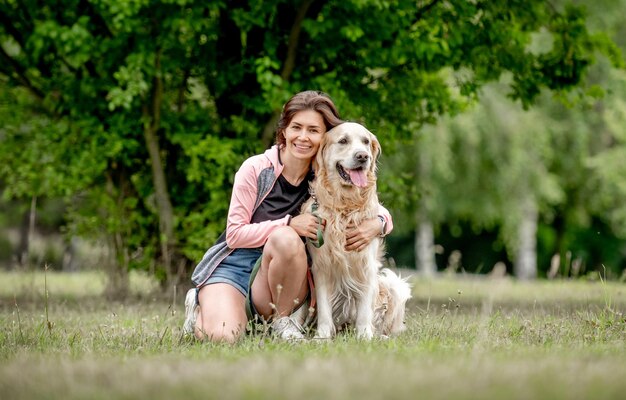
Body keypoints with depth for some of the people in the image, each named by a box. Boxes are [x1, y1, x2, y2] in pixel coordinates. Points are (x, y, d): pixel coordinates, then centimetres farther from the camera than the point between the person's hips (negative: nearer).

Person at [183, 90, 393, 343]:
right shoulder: (256, 169, -10)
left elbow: (382, 213, 2)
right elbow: (235, 234, -11)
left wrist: (378, 224, -24)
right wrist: (289, 223, -23)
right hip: (236, 264, -2)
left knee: (286, 239, -34)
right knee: (222, 336, -31)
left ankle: (282, 318, -10)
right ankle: (201, 305, 6)